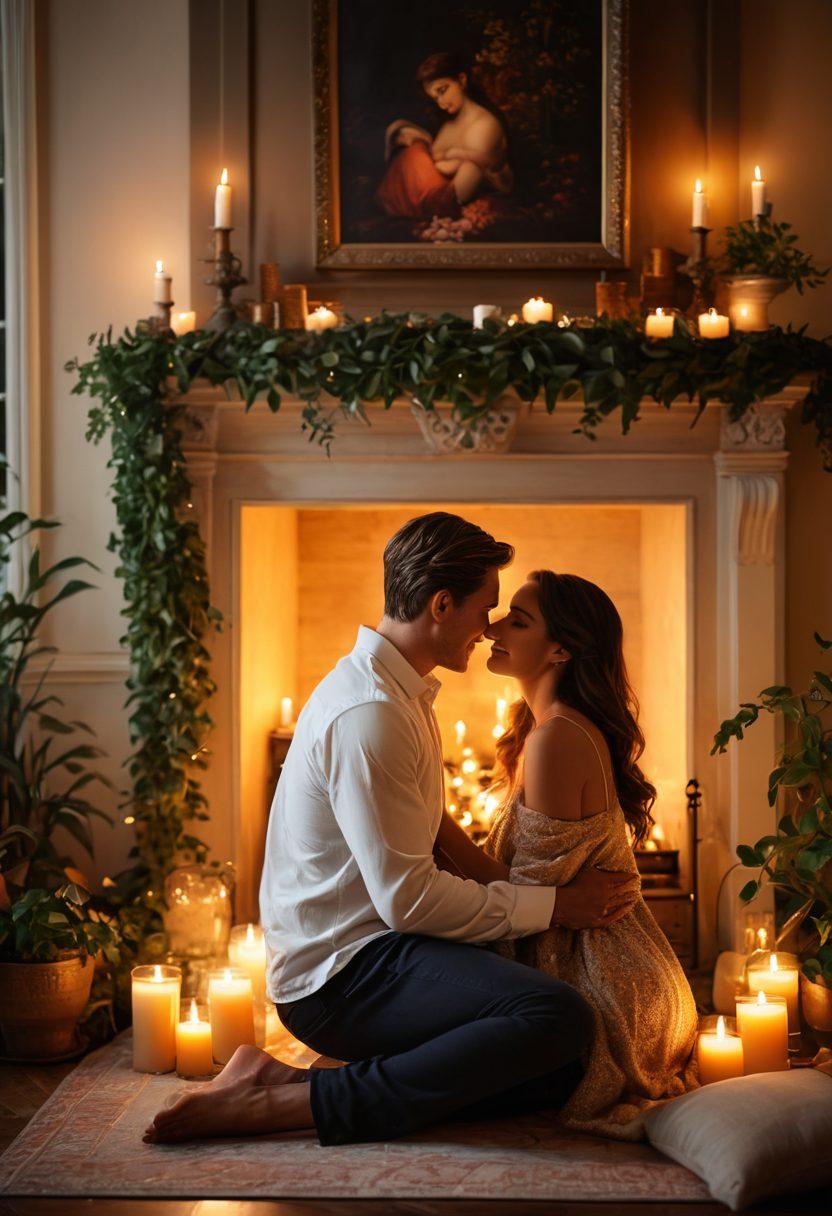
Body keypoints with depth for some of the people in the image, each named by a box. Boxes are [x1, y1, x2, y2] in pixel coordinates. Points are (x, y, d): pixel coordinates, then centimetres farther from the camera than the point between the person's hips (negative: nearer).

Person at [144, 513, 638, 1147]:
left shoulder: (405, 694, 16)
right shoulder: (370, 713, -19)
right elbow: (410, 899, -21)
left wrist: (508, 876, 9)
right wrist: (552, 903, -11)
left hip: (374, 949, 10)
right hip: (339, 973, -10)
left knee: (561, 1071, -2)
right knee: (559, 1017, -28)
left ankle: (288, 1080, -5)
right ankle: (288, 1103, -21)